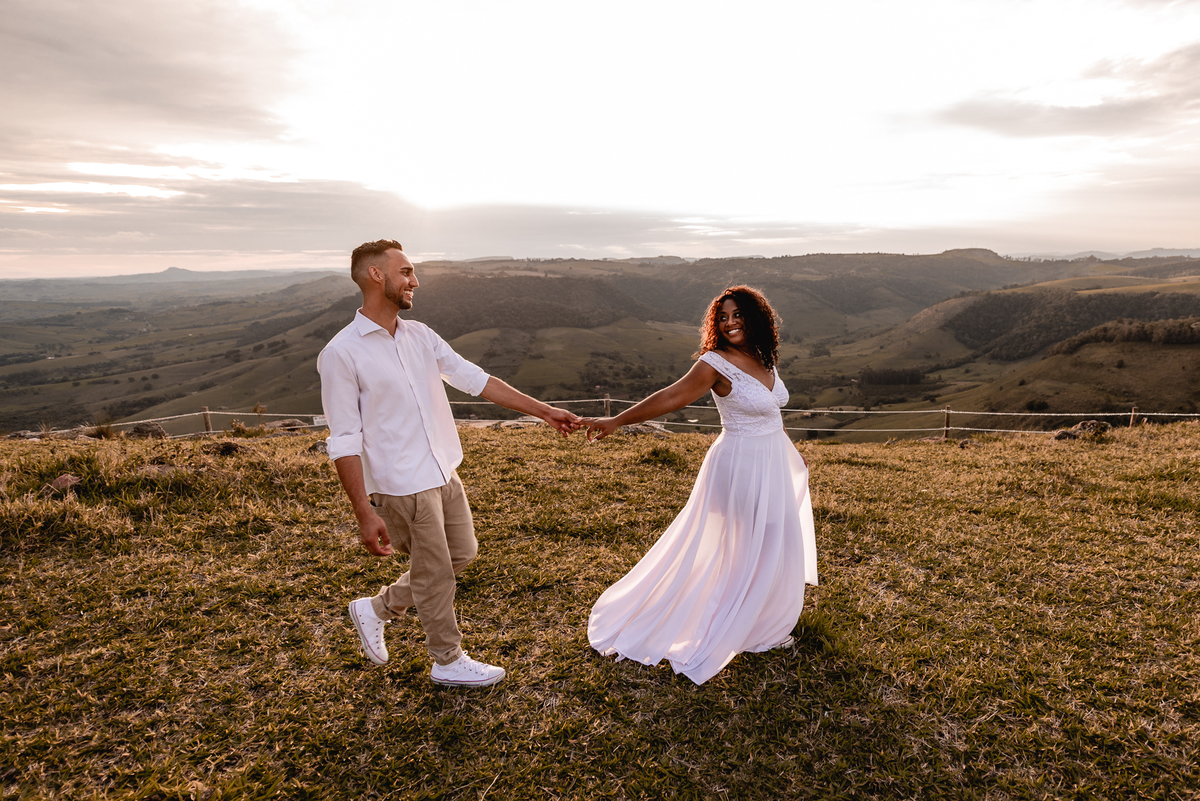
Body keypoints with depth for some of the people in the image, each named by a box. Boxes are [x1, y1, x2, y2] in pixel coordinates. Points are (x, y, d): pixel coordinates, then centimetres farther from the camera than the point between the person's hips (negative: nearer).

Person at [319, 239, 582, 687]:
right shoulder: (341, 354, -15)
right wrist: (365, 514, -18)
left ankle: (376, 609, 37)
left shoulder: (420, 336, 5)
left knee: (461, 554, 20)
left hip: (444, 474, 7)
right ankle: (448, 661, 33)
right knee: (435, 574, 8)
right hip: (402, 486, -7)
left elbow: (475, 380, 5)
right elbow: (344, 443, -15)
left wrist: (543, 411, 2)